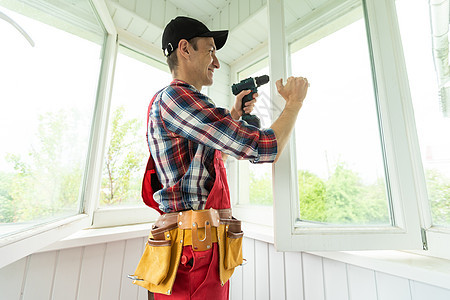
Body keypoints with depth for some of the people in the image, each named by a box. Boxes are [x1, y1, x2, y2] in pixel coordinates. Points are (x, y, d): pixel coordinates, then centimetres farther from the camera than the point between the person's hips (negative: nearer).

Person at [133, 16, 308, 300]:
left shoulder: (173, 101, 16)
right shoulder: (174, 95, -16)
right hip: (196, 252, -10)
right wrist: (294, 102, -2)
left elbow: (215, 153, 25)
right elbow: (264, 148, -20)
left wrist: (234, 116, 16)